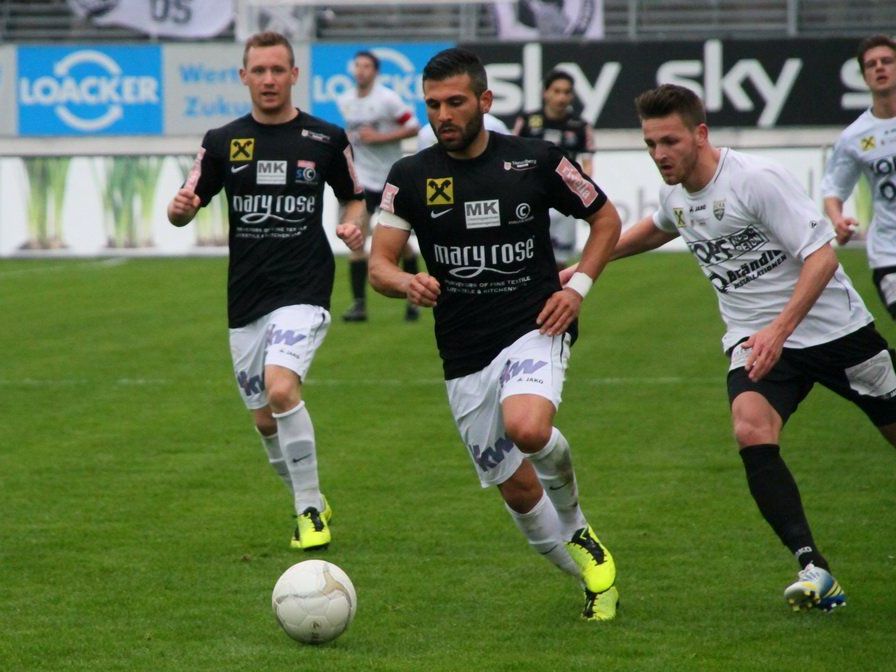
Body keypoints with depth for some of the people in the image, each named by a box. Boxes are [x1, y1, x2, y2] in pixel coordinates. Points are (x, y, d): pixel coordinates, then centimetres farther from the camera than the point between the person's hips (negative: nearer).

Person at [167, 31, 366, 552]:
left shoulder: (326, 140, 1)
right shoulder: (223, 142, 5)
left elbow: (354, 197, 15)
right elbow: (184, 210, 7)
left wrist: (355, 225, -8)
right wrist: (181, 208, -16)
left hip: (304, 291, -4)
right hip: (246, 299, 4)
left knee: (281, 389, -26)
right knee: (266, 421, 9)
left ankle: (310, 507, -12)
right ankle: (311, 506, 32)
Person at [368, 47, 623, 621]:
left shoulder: (536, 160, -2)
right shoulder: (411, 177, 1)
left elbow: (606, 218, 11)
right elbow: (379, 265, 0)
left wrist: (579, 285, -4)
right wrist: (408, 283, -23)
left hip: (535, 327, -3)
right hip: (465, 357, 3)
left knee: (526, 428, -32)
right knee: (517, 490, 4)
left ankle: (570, 506, -1)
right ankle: (589, 560, 29)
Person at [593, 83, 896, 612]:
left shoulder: (757, 180, -21)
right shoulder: (676, 195, 2)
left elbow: (822, 256, -24)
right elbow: (657, 229, 28)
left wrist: (779, 330, -33)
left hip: (835, 328, -4)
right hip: (753, 339, 4)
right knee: (752, 432, -24)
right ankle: (814, 570, -28)